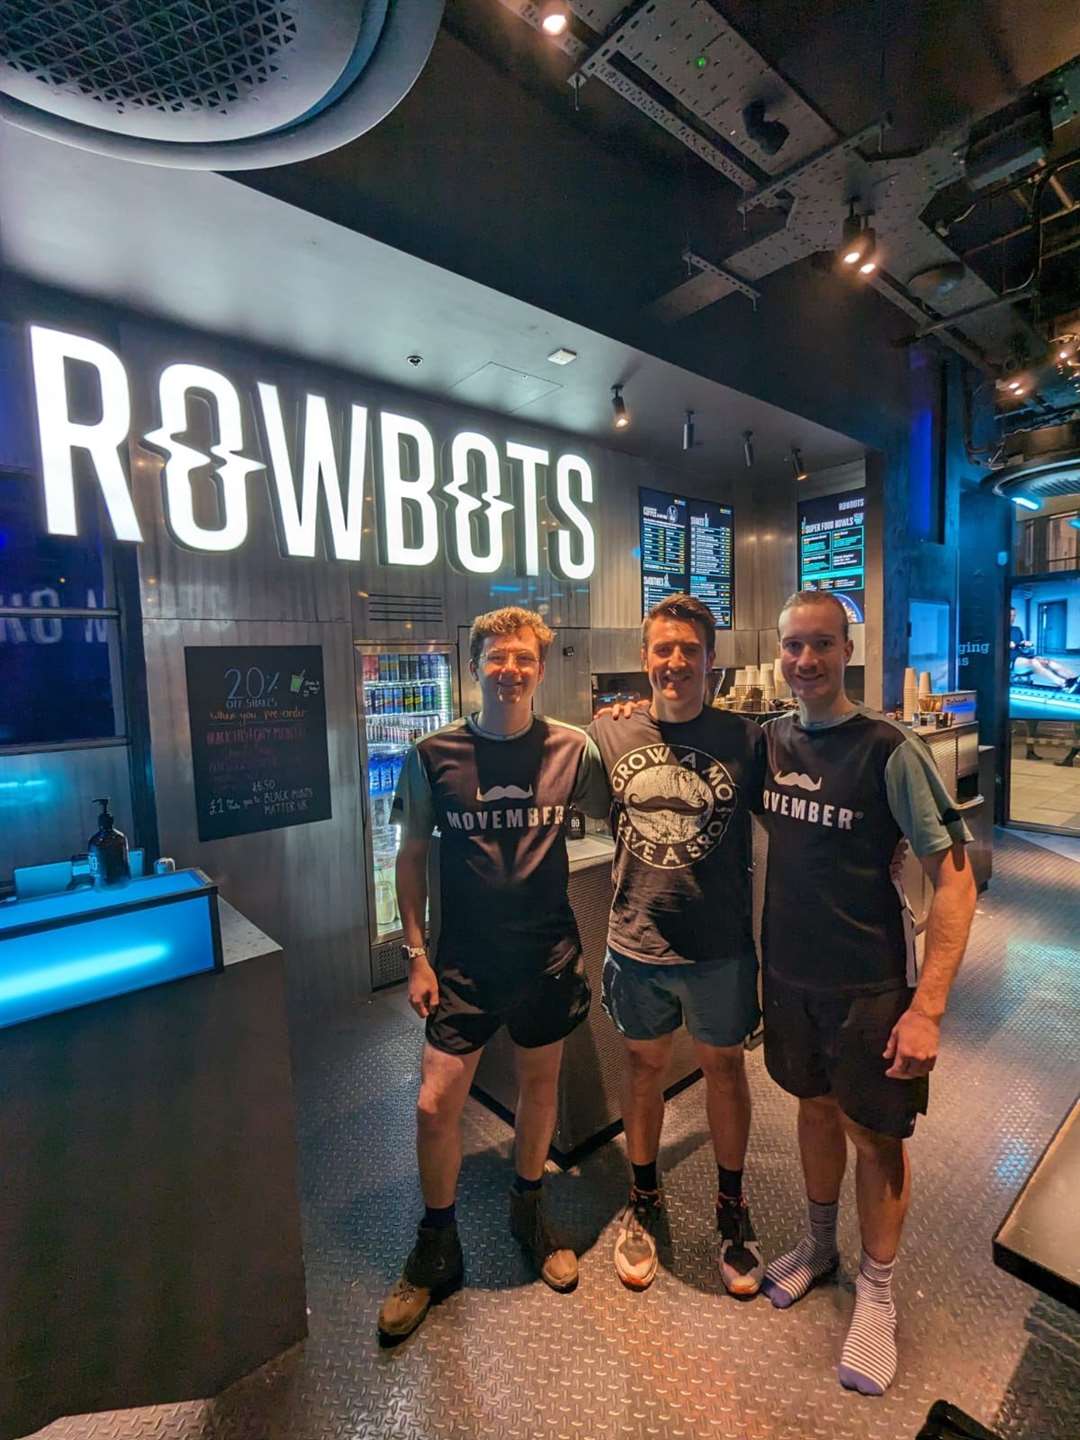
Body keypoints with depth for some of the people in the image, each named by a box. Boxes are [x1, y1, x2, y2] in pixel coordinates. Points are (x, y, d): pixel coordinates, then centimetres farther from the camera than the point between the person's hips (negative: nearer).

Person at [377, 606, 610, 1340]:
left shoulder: (572, 748, -8)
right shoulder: (433, 754, -9)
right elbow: (413, 854, -1)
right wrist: (416, 953, -2)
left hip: (547, 954, 1)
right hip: (463, 958, -1)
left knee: (540, 1085, 18)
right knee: (436, 1102, 4)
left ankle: (529, 1208, 48)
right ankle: (436, 1250, 34)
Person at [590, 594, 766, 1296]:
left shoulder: (745, 737, -9)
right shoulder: (609, 734, -6)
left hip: (721, 945, -1)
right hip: (636, 942, 1)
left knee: (725, 1065, 19)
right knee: (645, 1065, 20)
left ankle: (732, 1205, 45)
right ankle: (644, 1199, 45)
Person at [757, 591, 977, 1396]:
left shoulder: (889, 750, -17)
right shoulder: (768, 740, -3)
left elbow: (954, 878, -17)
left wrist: (928, 1007, -20)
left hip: (870, 983, -4)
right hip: (789, 973, 4)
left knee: (874, 1132, 12)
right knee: (815, 1106, 21)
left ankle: (877, 1294, 37)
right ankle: (819, 1246, 46)